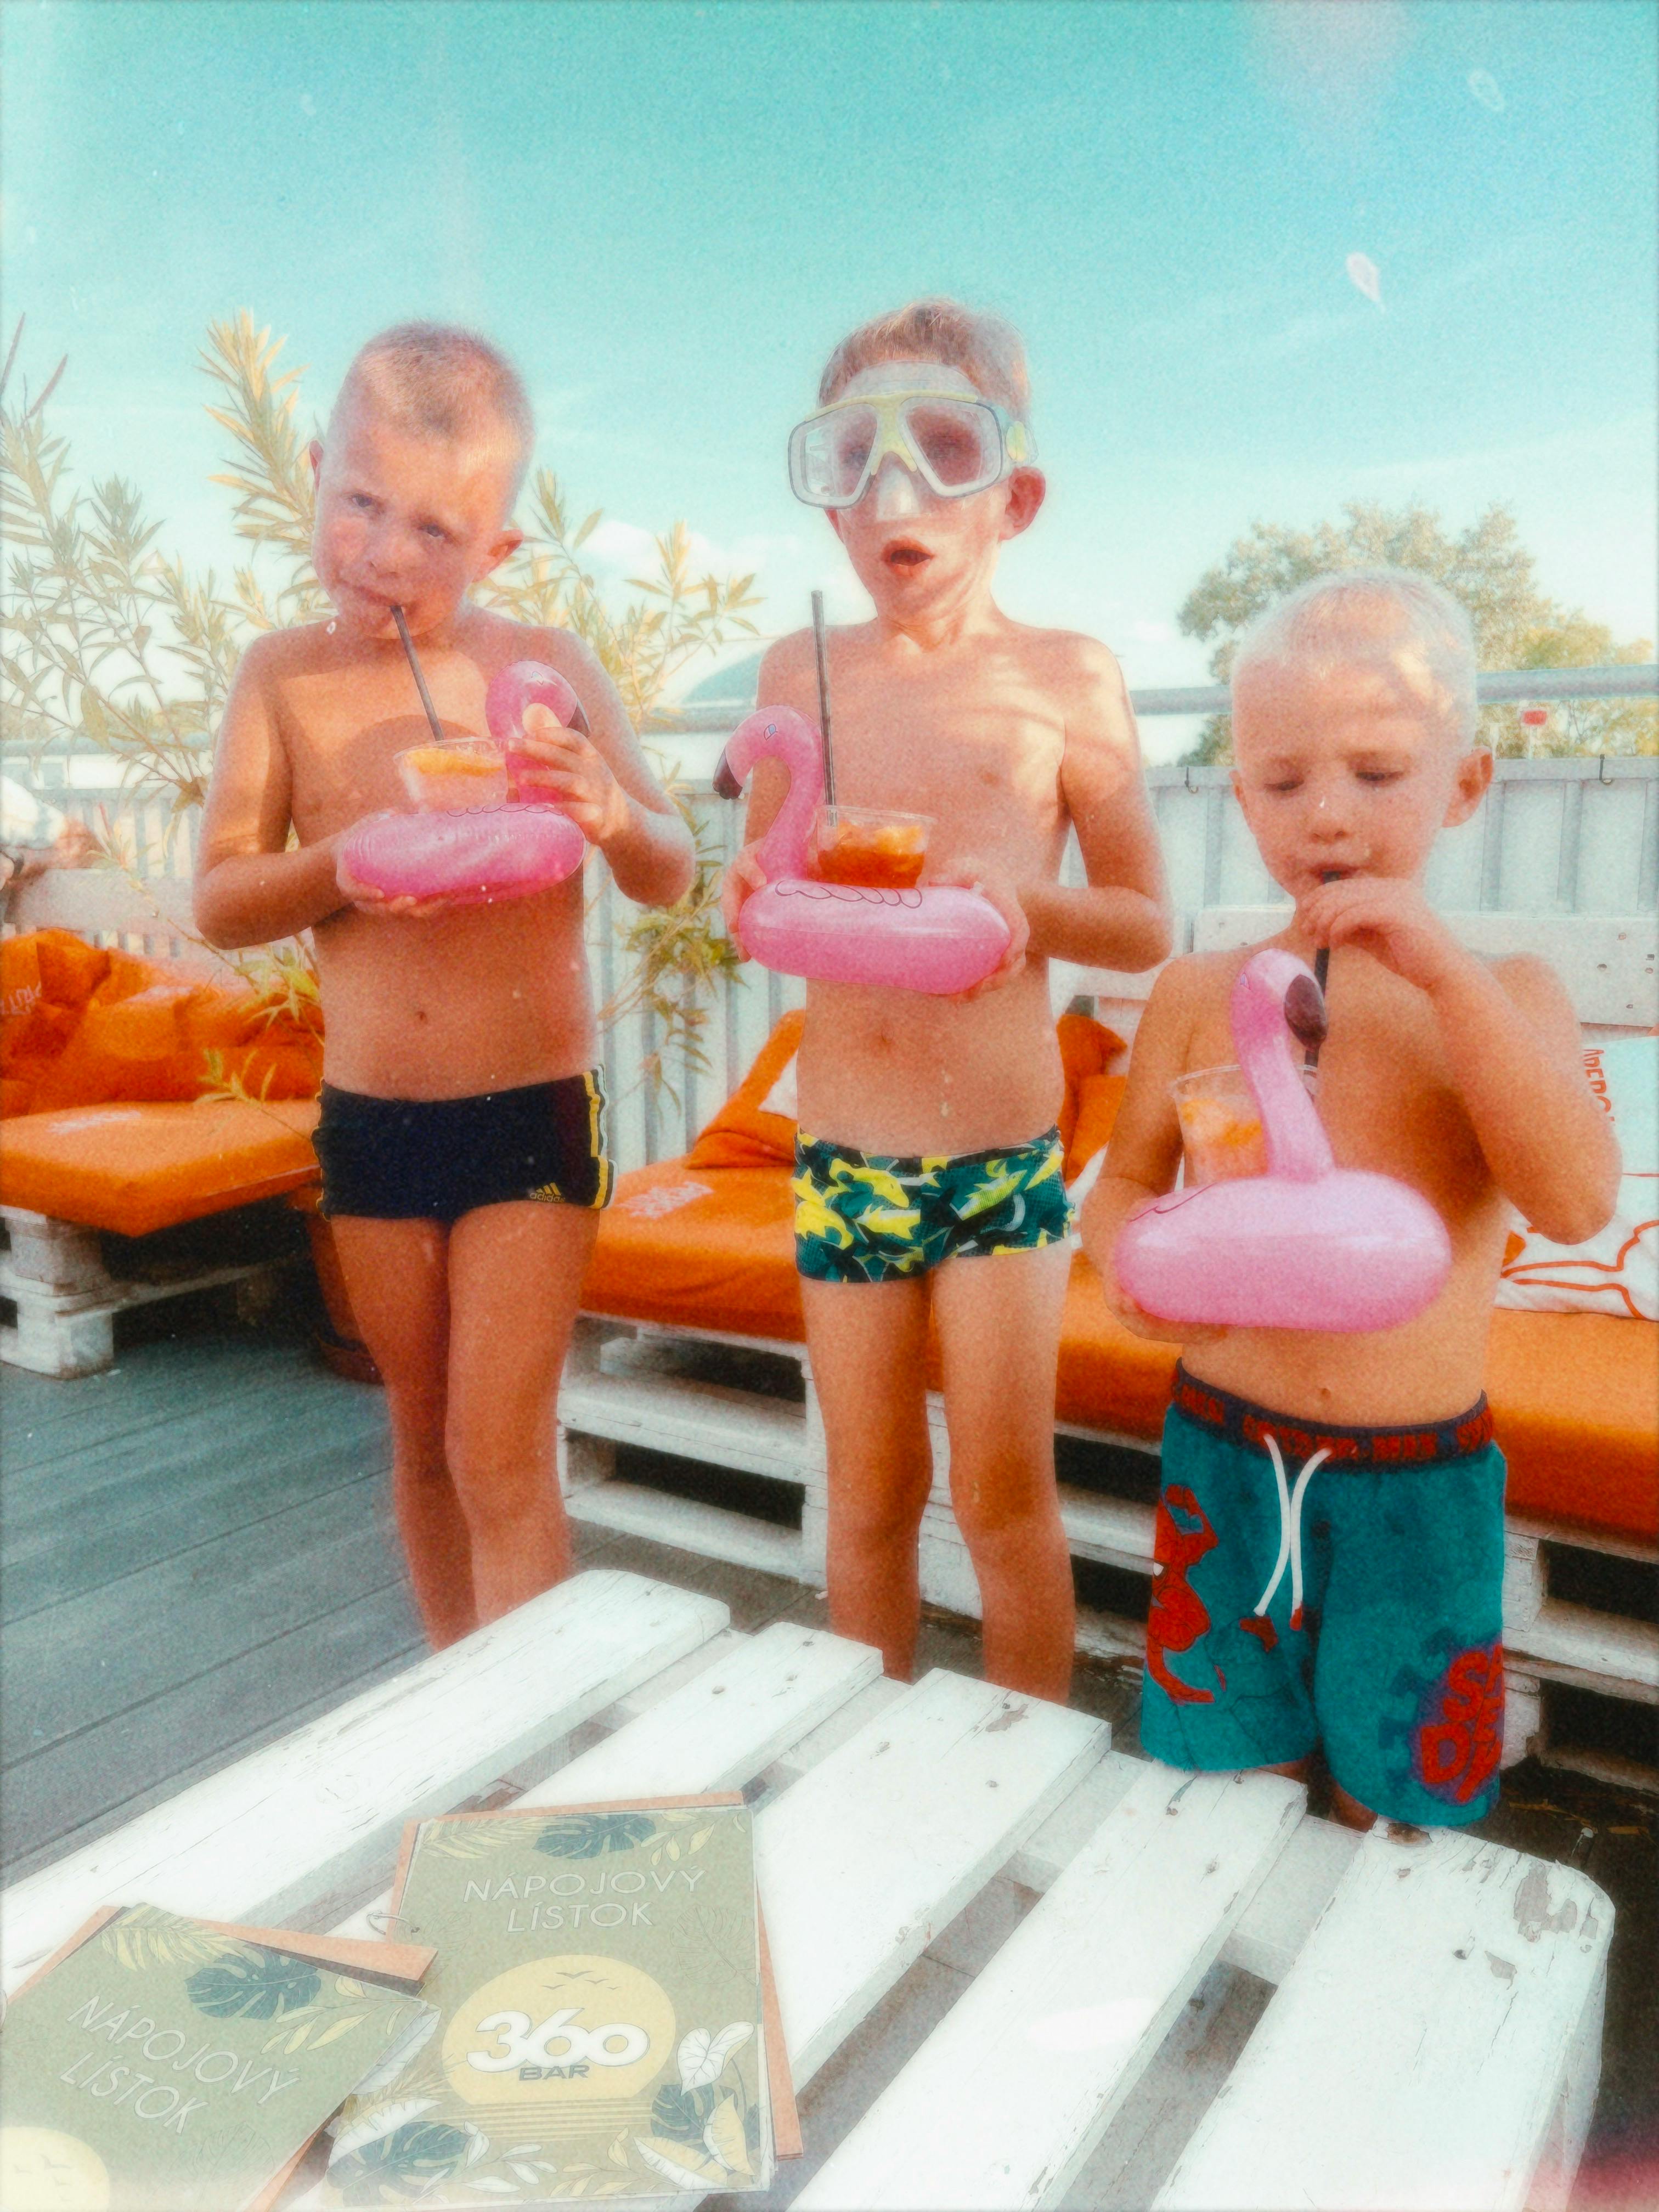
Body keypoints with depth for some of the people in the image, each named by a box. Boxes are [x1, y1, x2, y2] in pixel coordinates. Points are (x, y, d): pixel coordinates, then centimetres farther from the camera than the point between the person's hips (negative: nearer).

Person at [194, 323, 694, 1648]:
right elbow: (218, 901, 1)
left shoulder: (549, 668, -3)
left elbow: (671, 880, 1)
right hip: (368, 1121, 3)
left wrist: (613, 815, -21)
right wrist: (339, 868, -18)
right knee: (424, 1440, 17)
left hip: (533, 1110, -3)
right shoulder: (286, 676, 0)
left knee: (501, 1460, -4)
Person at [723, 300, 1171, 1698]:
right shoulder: (802, 675, 5)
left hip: (1001, 1147, -3)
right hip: (842, 1149, 3)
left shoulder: (1066, 678, -4)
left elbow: (1147, 925, -1)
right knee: (871, 1494, 15)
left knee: (1004, 1495, 7)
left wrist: (1030, 907, -20)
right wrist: (756, 898, -8)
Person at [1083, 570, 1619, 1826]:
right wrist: (1125, 1249, -19)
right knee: (1229, 1805, 16)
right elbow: (1129, 1177, 5)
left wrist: (1444, 969, -26)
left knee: (1394, 1817, 17)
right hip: (1225, 1454, 1)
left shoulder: (1502, 998, -5)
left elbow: (1577, 1201, -19)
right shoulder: (1201, 995, -2)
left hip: (1423, 1479, 0)